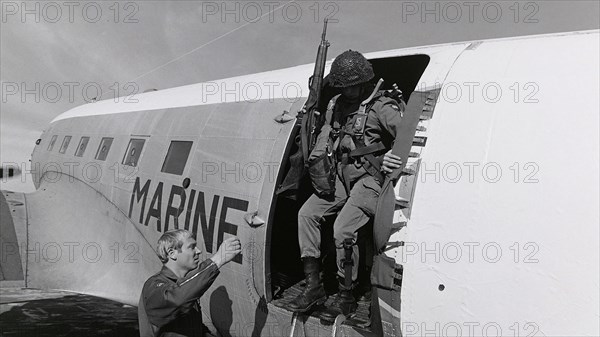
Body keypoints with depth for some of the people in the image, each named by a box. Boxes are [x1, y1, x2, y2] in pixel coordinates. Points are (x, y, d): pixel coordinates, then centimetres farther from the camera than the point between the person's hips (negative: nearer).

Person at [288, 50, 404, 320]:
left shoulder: (382, 107, -9)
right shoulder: (337, 105, 13)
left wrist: (396, 154, -39)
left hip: (369, 178, -7)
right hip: (342, 175, 8)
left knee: (343, 229, -22)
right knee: (307, 213, -7)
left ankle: (346, 297, -6)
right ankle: (313, 286, -3)